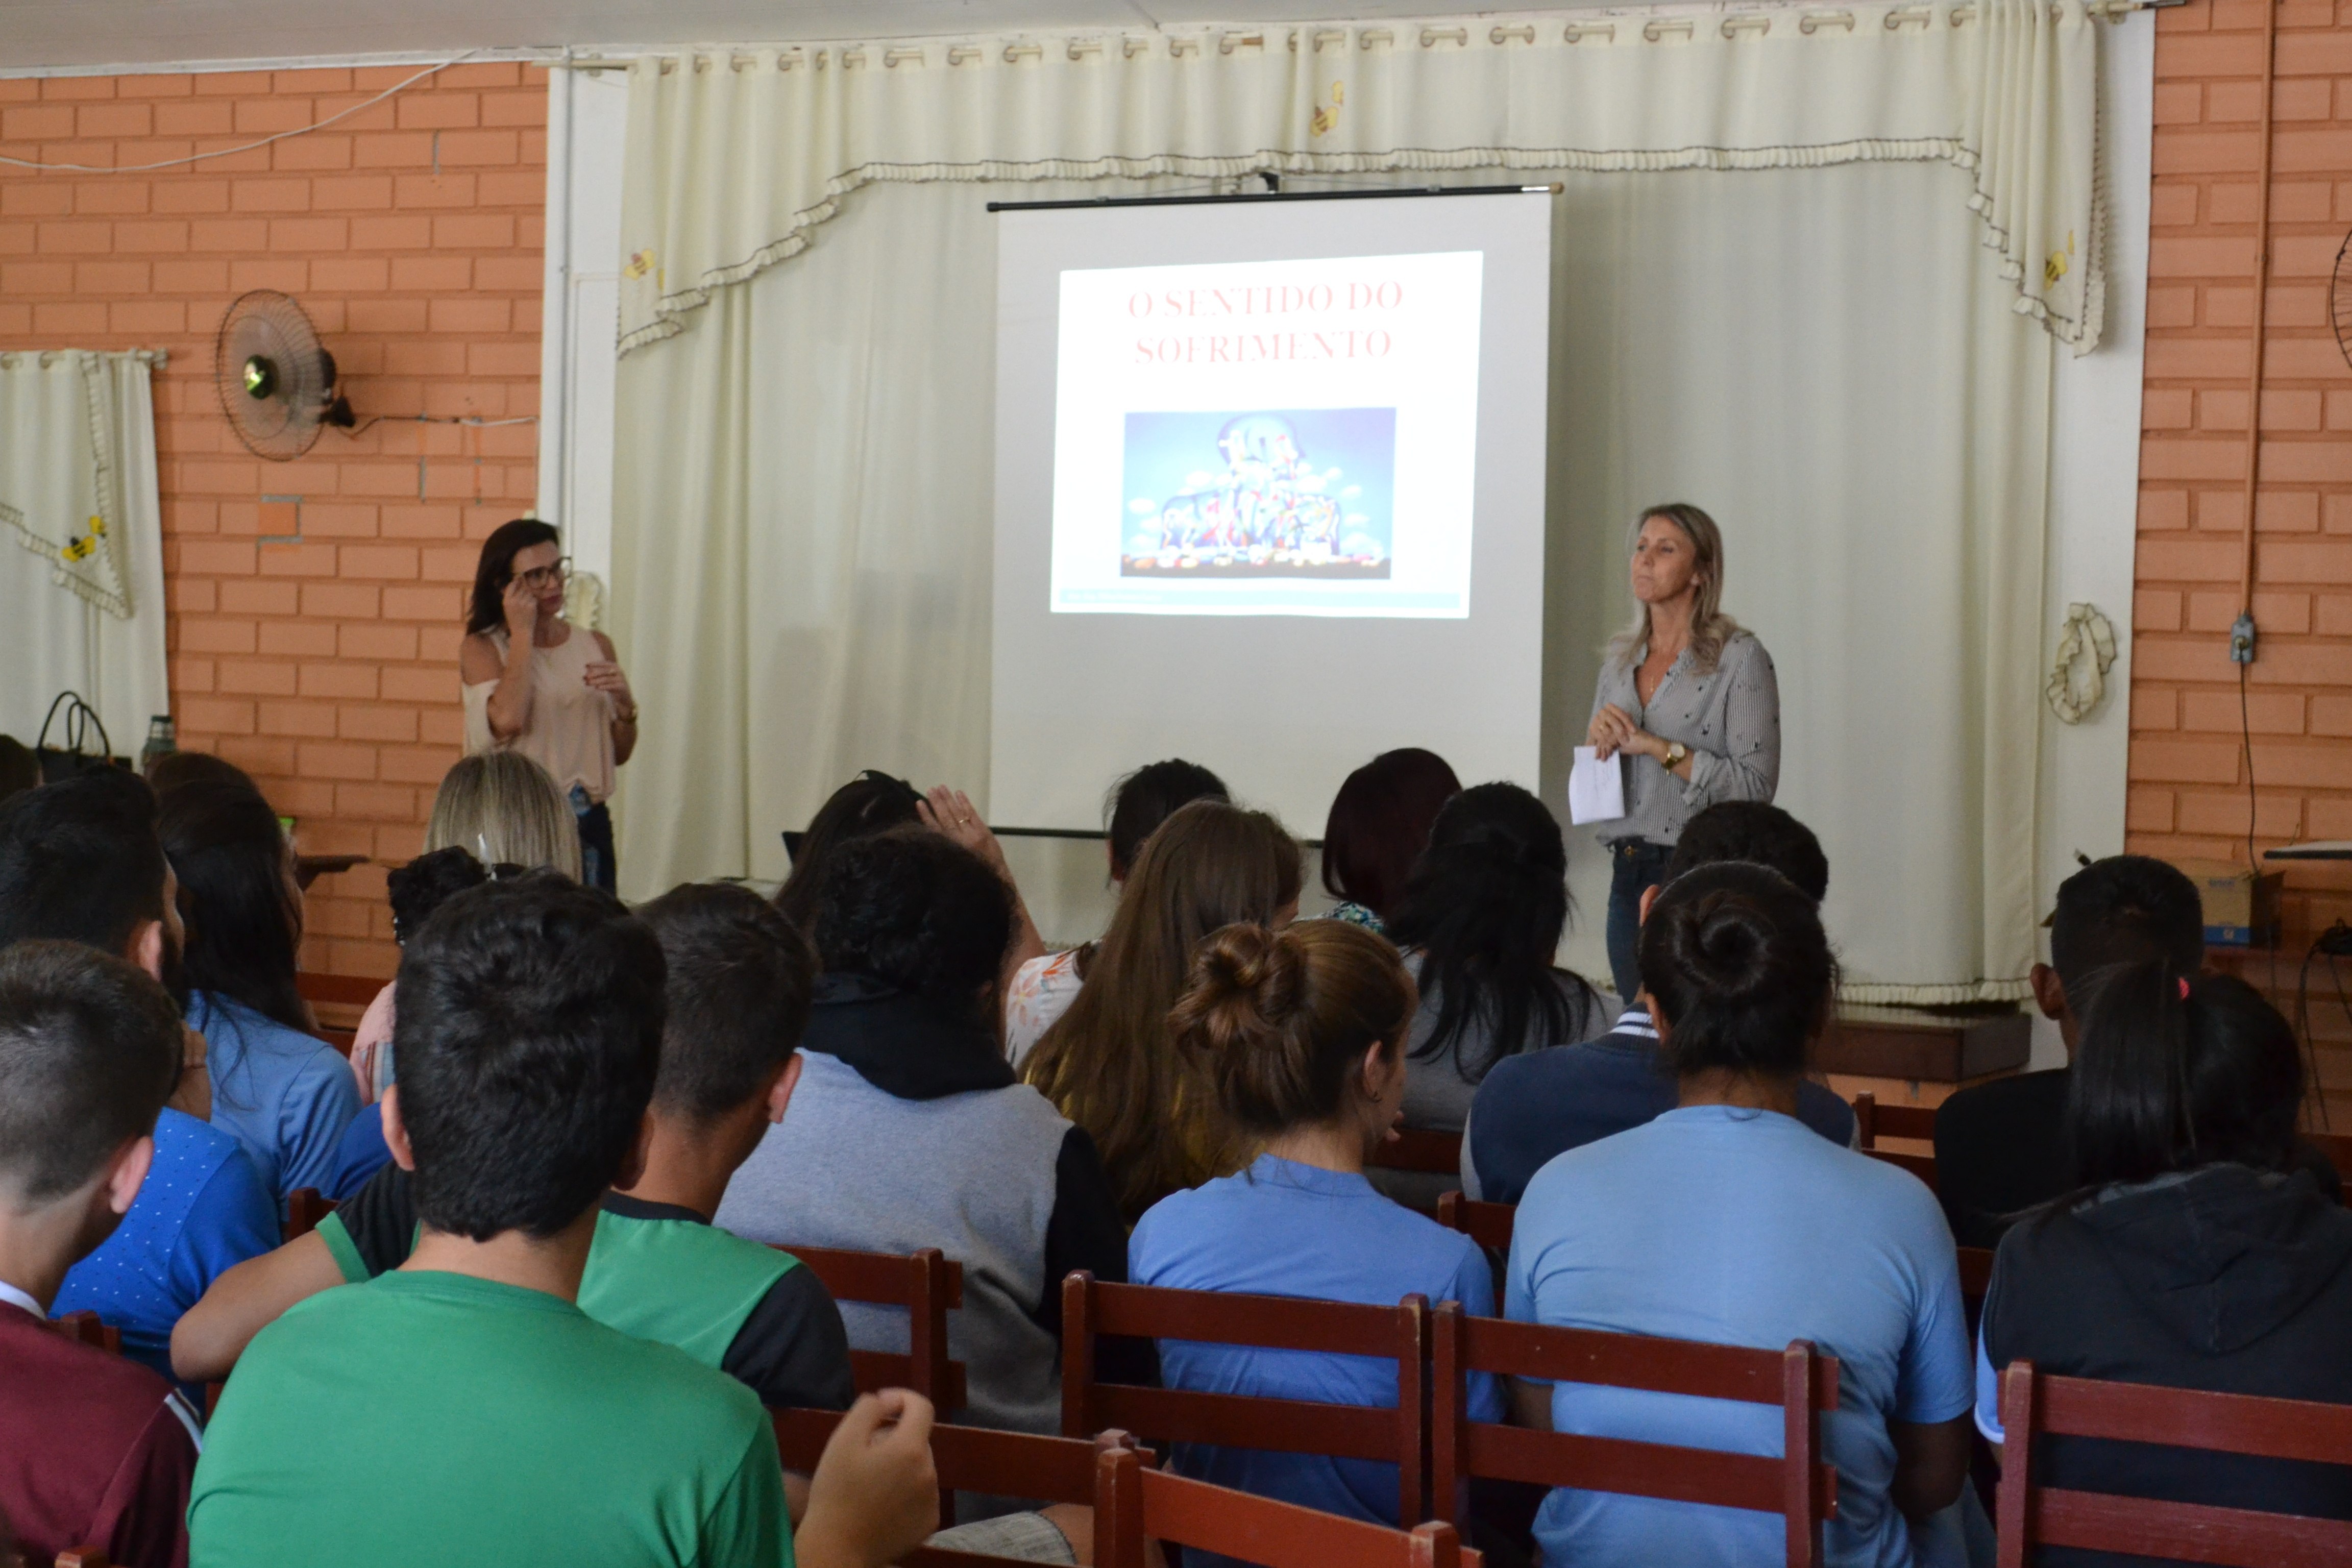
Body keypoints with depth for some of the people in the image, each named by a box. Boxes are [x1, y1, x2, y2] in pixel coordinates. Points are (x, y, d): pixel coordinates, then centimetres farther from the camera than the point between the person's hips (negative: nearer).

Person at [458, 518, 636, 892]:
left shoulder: (596, 646, 10)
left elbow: (620, 754, 13)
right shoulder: (481, 649, 0)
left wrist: (625, 703, -7)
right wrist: (523, 633, -10)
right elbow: (507, 720, -20)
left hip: (589, 828, 4)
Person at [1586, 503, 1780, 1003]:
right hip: (1628, 872, 6)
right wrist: (1598, 739, -4)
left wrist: (1659, 748, -18)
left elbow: (1756, 785, -15)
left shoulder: (1741, 658, -8)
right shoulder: (1621, 658, 12)